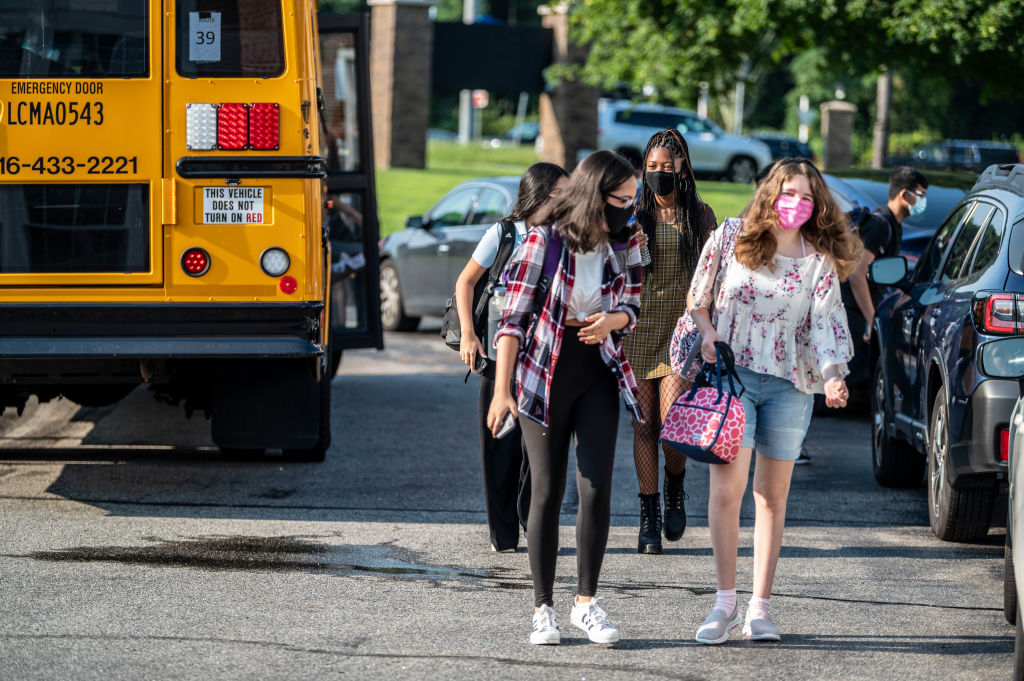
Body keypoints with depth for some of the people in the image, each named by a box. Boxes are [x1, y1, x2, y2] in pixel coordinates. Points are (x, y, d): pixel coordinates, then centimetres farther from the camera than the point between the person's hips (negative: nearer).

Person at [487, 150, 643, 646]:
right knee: (547, 491, 0)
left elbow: (630, 309, 11)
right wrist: (501, 390, -15)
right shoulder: (545, 240, -12)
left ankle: (586, 601, 6)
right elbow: (514, 317, -11)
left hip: (598, 373, 3)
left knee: (596, 489, -4)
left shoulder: (624, 244, 1)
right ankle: (543, 609, 7)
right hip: (545, 375, -3)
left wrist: (610, 321, -14)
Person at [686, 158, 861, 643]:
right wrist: (707, 332, -7)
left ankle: (759, 608, 10)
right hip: (731, 375, -1)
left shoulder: (819, 261, 5)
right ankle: (725, 601, -2)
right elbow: (698, 298, 12)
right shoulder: (730, 238, 5)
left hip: (790, 385, 1)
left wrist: (833, 376, -19)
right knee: (726, 488, -11)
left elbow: (825, 321, -4)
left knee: (772, 495, 4)